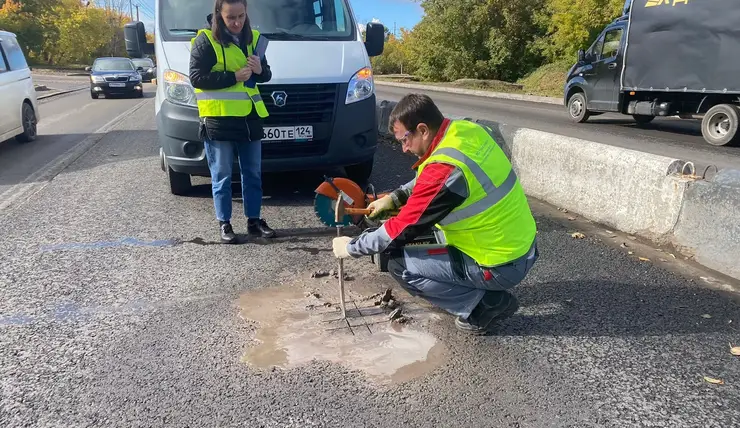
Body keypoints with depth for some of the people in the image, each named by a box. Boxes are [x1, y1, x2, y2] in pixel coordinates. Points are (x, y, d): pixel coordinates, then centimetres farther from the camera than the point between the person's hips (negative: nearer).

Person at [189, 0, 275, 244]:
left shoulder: (252, 38, 12)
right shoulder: (206, 40, -6)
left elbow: (266, 75, 17)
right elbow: (196, 77, -11)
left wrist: (260, 71, -7)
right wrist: (233, 77, -17)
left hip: (249, 118, 6)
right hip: (218, 120, -5)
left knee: (253, 174, 10)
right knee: (222, 177, 2)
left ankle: (254, 221, 21)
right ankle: (224, 225, 13)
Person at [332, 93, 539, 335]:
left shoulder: (444, 169, -28)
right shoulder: (466, 130, -2)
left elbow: (402, 230, -19)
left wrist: (351, 247, -5)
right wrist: (394, 197, 10)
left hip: (503, 265, -9)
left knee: (400, 265, -7)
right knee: (432, 212, 22)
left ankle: (485, 304, -1)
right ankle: (470, 284, 21)